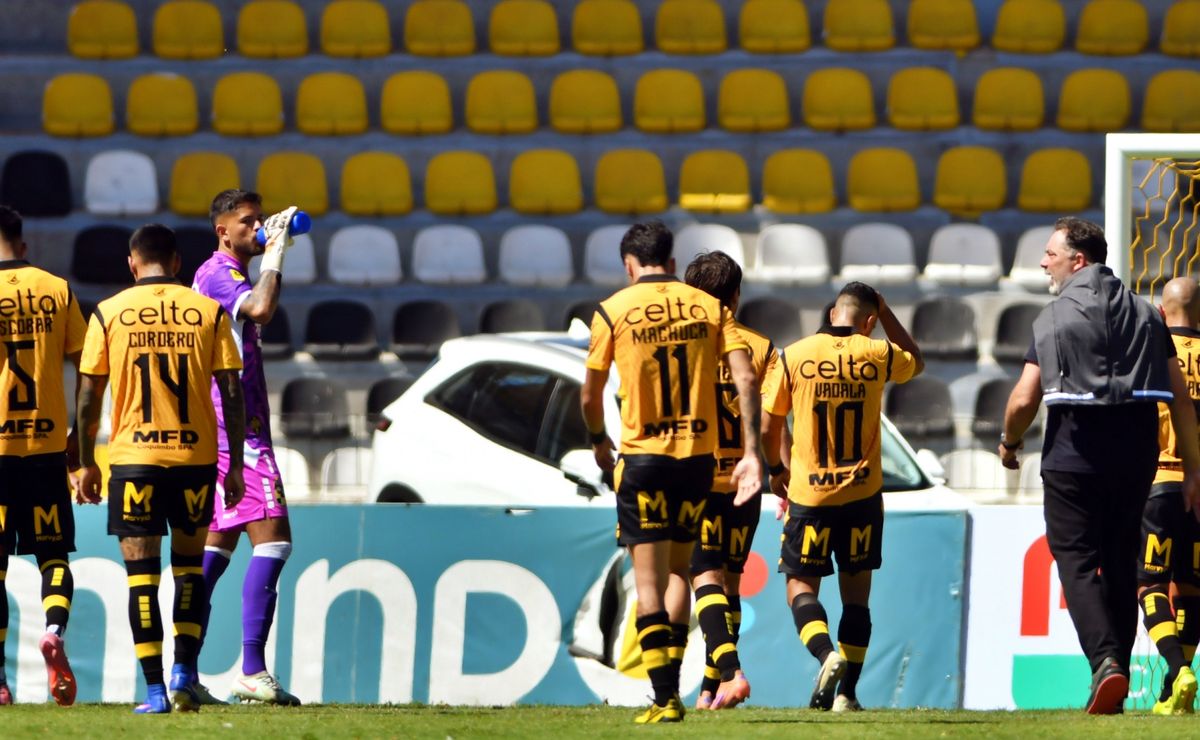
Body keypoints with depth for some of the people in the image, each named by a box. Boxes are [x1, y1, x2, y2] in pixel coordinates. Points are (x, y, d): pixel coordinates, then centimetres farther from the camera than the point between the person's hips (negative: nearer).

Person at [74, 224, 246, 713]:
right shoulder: (209, 313, 2)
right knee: (188, 564, 18)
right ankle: (184, 670, 7)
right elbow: (232, 394, 0)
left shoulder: (108, 314, 0)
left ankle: (155, 690, -3)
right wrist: (235, 465, 7)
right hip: (196, 455, 1)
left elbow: (88, 397, 0)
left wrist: (86, 464, 9)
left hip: (133, 458, -1)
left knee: (141, 573, 2)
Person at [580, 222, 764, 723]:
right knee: (679, 572, 19)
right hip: (698, 456, 3)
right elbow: (745, 380, -5)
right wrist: (751, 452, -6)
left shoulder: (613, 312, -1)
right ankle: (670, 681, 17)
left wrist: (599, 442, 23)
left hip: (642, 457, -3)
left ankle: (665, 699, -7)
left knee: (650, 583, 0)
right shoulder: (709, 308, 5)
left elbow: (590, 395, 4)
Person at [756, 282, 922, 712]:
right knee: (856, 592, 12)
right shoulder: (877, 356, -2)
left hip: (809, 496, -2)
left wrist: (776, 470, 18)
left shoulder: (793, 357, -6)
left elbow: (769, 427, 0)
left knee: (800, 586, 7)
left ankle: (826, 654, -20)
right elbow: (916, 363, 22)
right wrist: (886, 312, 19)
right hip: (862, 495, 2)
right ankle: (846, 693, 8)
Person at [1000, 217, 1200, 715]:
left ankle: (1106, 661, -23)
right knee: (1120, 562, 12)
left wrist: (1009, 443, 14)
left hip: (1075, 453, -4)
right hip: (1136, 453, 4)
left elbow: (1024, 399, -6)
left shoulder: (1054, 318, -3)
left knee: (1077, 560, -1)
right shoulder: (1145, 314, 10)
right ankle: (1115, 686, 12)